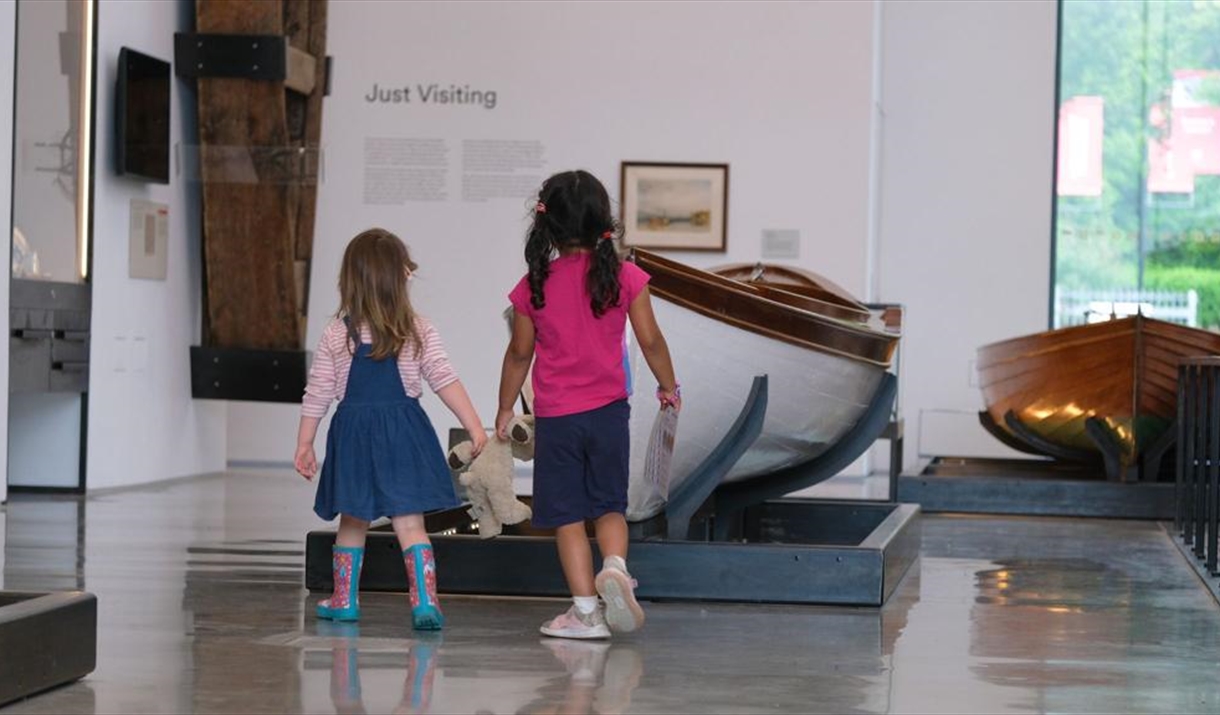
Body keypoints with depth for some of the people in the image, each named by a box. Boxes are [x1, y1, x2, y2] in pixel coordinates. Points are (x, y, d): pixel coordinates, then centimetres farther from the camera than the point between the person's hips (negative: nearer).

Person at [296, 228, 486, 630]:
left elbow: (317, 395, 1)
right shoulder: (419, 332, -3)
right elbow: (445, 382, -6)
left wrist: (304, 445, 8)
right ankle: (425, 600, -16)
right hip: (403, 434, -1)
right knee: (409, 521, -3)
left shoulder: (335, 335, -1)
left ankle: (344, 599, 27)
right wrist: (476, 429, -4)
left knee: (352, 521, 16)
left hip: (353, 433, 1)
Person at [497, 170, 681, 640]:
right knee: (609, 505, 14)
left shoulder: (534, 286, -5)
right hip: (608, 410, 1)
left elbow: (520, 354, 4)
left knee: (567, 515, 6)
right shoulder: (624, 276, -6)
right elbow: (650, 341, -2)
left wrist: (505, 408, 17)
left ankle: (586, 610, 3)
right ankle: (614, 566, -15)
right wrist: (669, 388, 16)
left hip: (555, 417, -1)